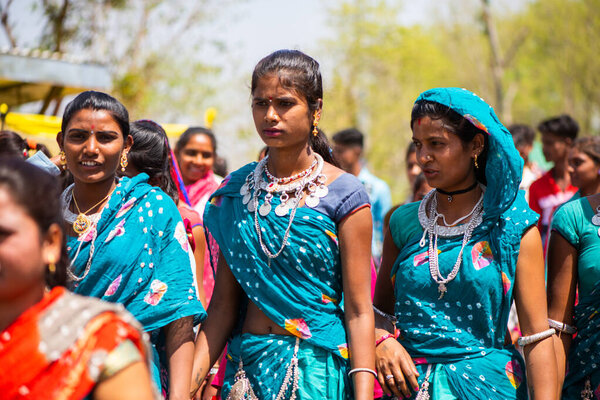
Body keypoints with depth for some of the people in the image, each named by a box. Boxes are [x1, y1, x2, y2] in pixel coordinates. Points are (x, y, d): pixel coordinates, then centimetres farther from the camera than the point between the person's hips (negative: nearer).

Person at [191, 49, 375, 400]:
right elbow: (224, 304, 5)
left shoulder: (344, 195, -8)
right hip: (245, 367, 4)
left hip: (317, 370, -4)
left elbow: (359, 311, -9)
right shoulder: (235, 191, 5)